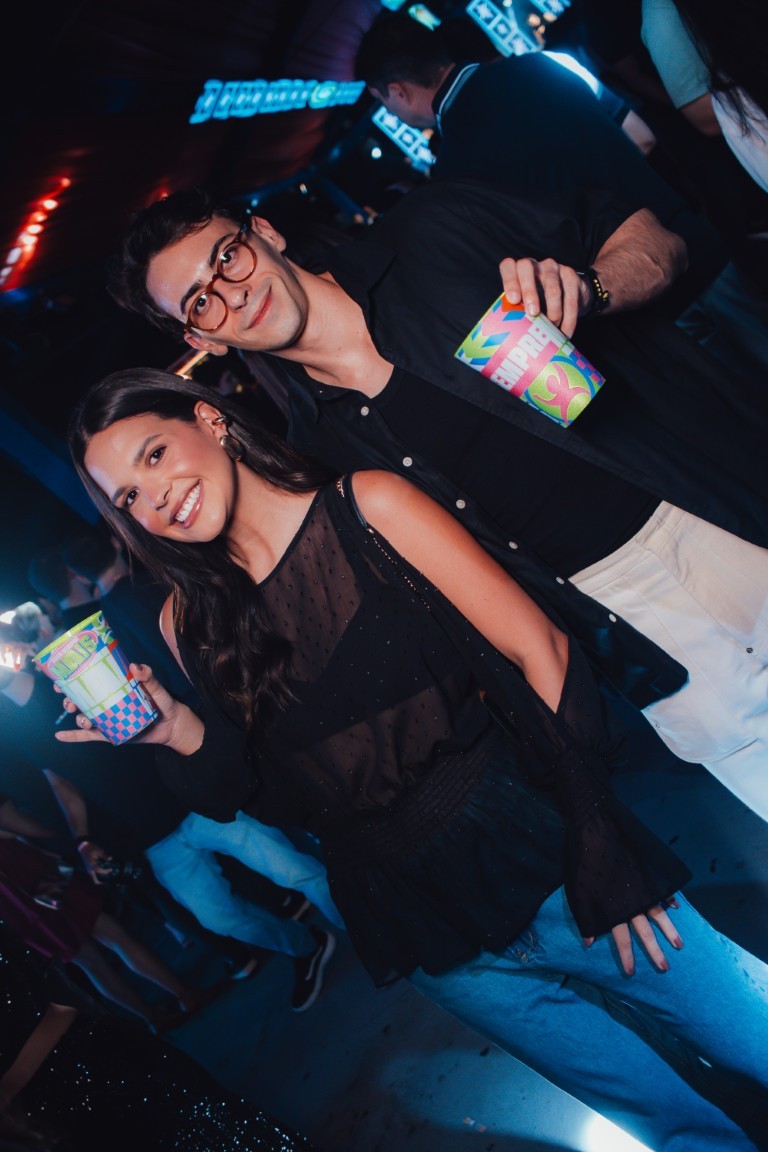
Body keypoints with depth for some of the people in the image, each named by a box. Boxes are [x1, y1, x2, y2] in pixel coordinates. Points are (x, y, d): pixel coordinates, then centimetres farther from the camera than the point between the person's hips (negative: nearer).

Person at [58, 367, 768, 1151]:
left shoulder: (367, 507, -9)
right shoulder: (190, 625, 2)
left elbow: (538, 650, -10)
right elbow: (275, 797, 4)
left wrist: (598, 847, -14)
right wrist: (187, 739, -15)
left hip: (529, 847, -2)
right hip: (432, 938, 2)